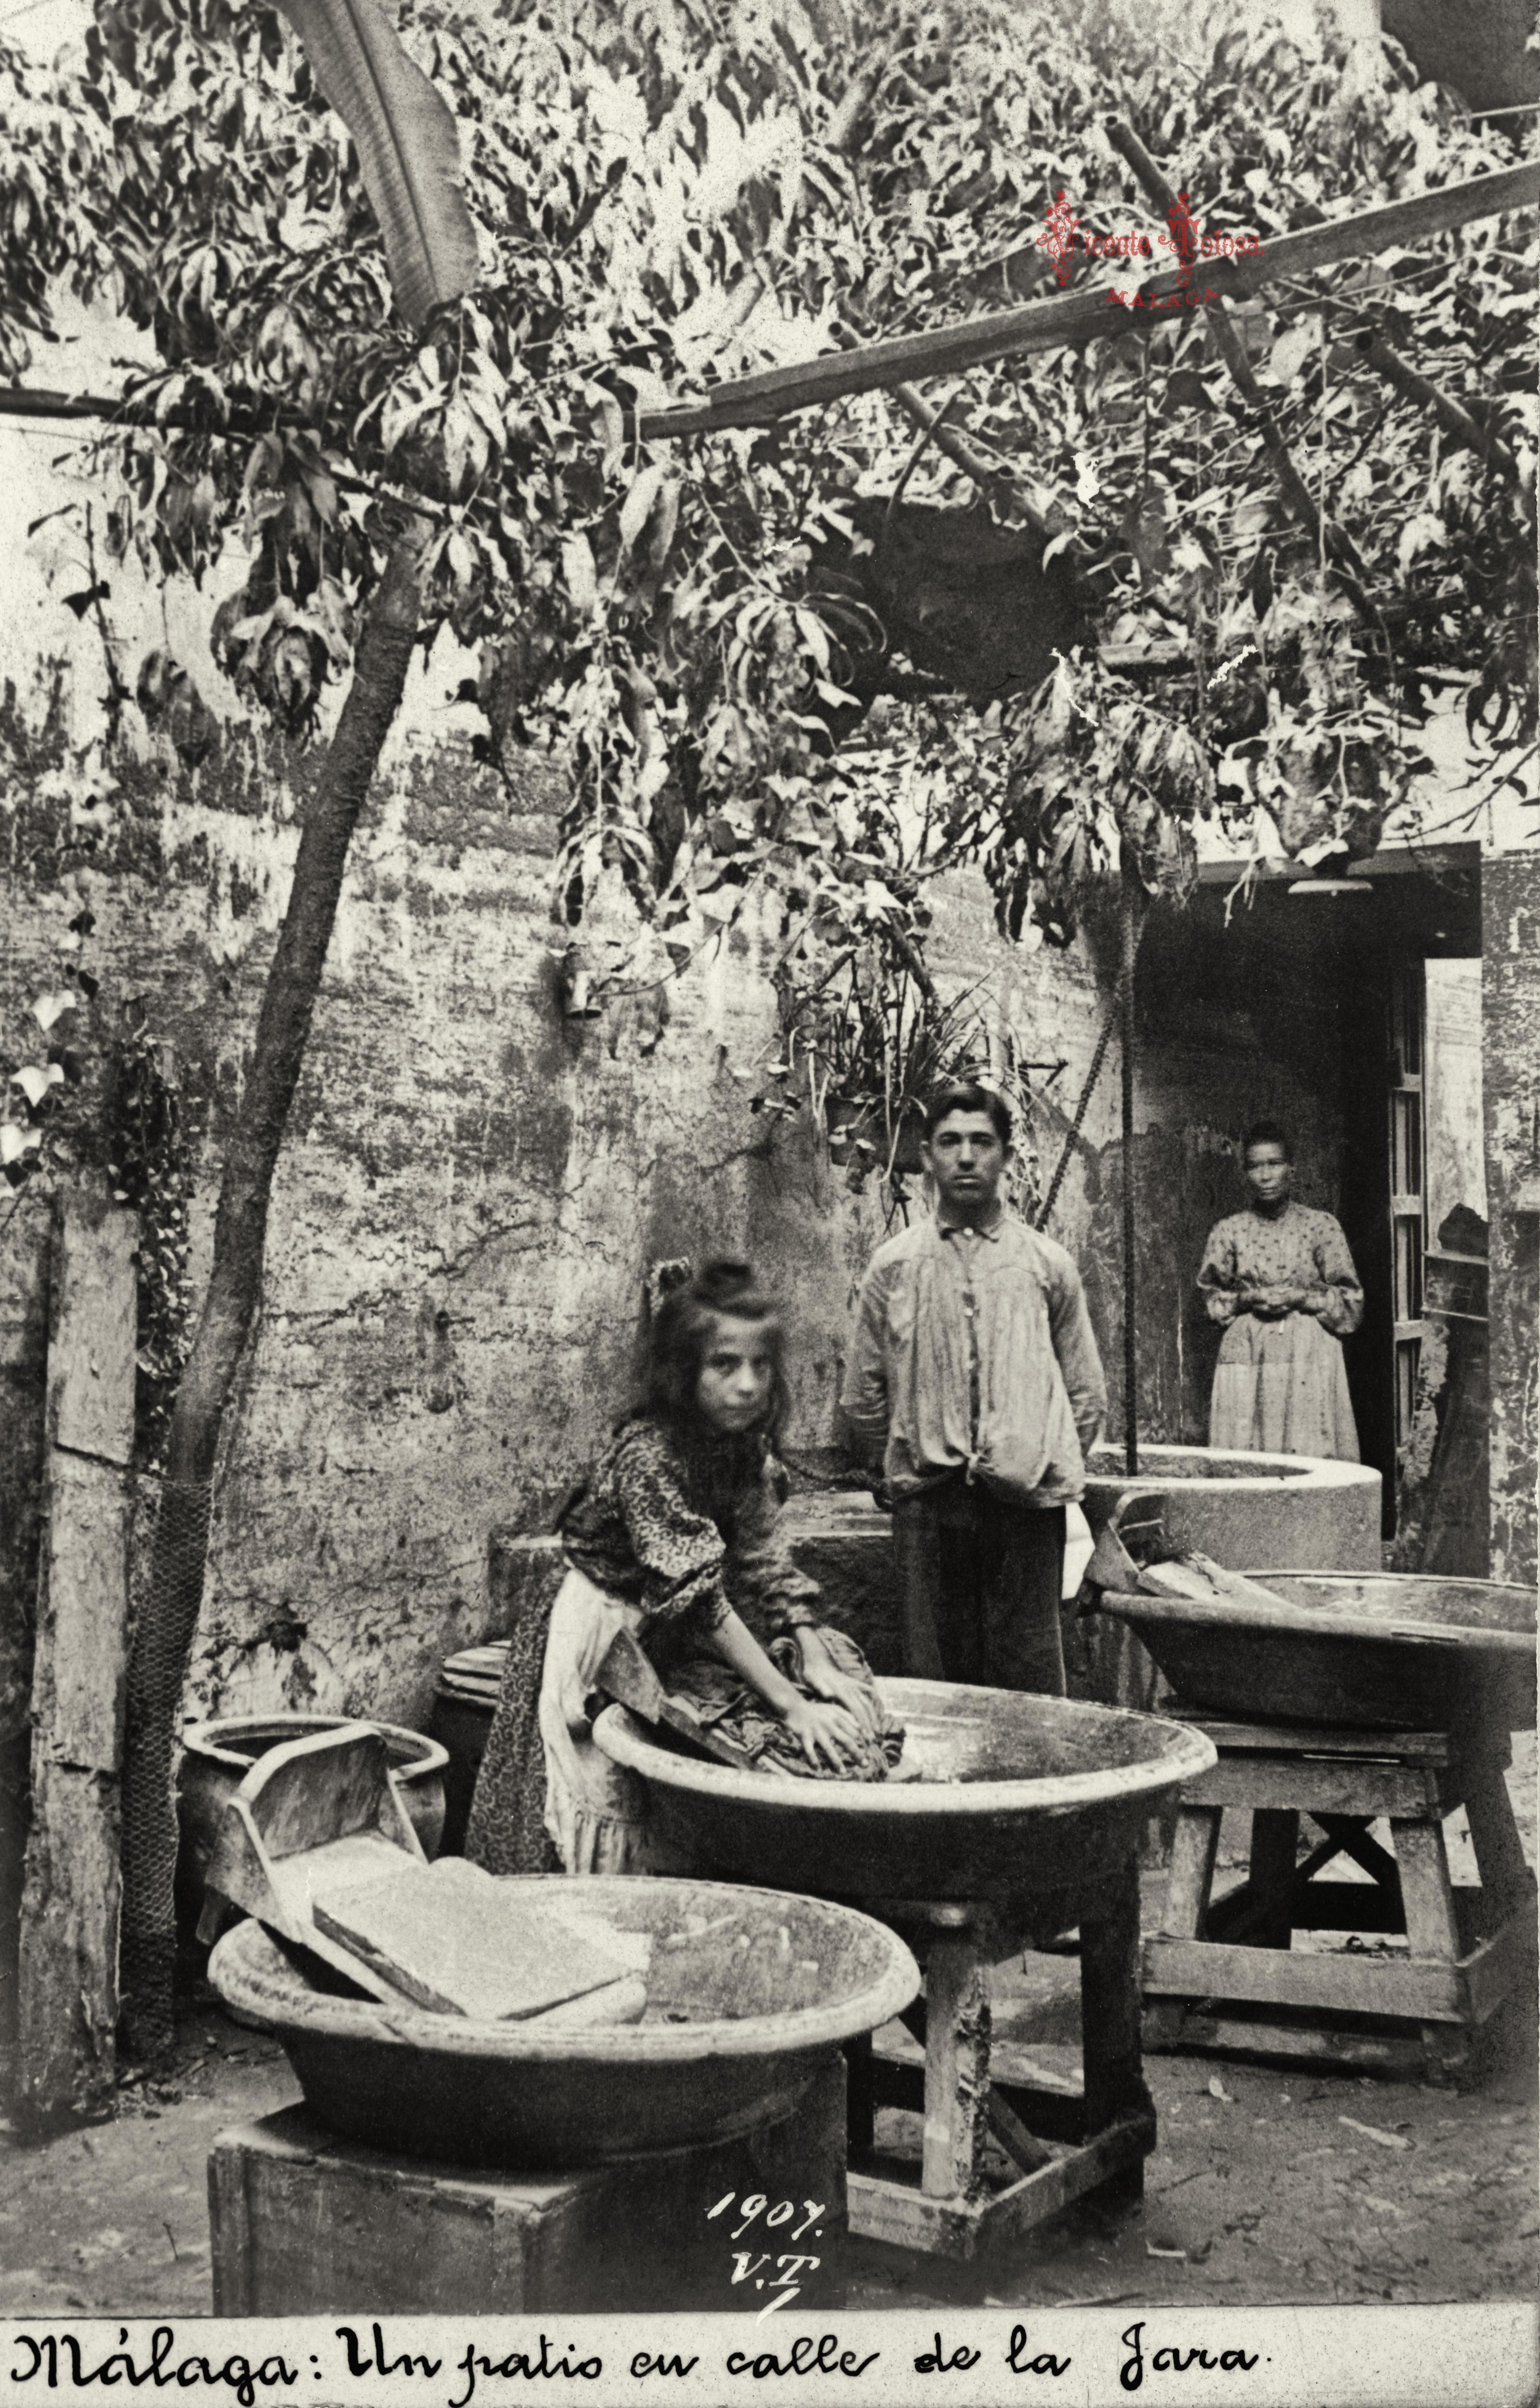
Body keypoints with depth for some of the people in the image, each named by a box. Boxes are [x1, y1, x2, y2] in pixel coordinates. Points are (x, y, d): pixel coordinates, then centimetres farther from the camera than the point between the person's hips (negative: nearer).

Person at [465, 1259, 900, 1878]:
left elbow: (765, 1565, 0)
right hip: (614, 1637, -8)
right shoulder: (647, 1454, -26)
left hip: (696, 1639, 8)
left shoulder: (748, 1448, -2)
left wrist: (817, 1664, -13)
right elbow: (699, 1595, -28)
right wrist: (788, 1703, -27)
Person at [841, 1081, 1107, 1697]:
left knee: (1028, 1680, 2)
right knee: (933, 1675, 6)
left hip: (1025, 1502, 0)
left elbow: (1087, 1395, 11)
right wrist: (892, 1471, 11)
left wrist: (1051, 1469, 8)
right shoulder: (894, 1266, 6)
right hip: (927, 1503, 1)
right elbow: (863, 1396, 11)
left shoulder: (1048, 1265, 6)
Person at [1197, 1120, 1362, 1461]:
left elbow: (1351, 1302, 6)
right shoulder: (1228, 1231, 8)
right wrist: (1246, 1299, -6)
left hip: (1309, 1357, -1)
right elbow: (1209, 1297, 13)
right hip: (1246, 1358, 1)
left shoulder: (1320, 1226, 4)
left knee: (1310, 1453, -6)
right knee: (1242, 1464, -5)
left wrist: (1301, 1298, -9)